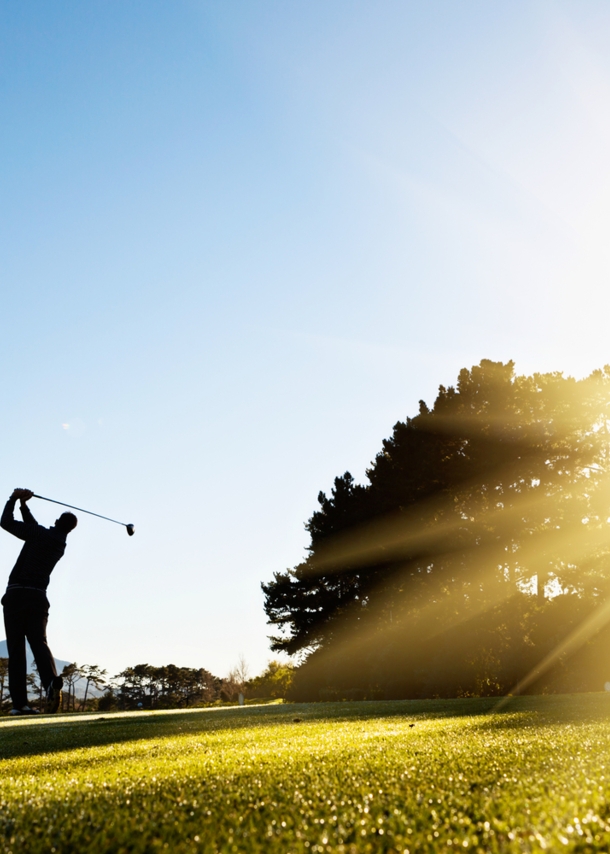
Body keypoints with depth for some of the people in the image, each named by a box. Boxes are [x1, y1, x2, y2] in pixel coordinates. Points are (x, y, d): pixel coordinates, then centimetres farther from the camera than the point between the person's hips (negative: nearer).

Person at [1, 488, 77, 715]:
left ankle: (19, 702, -6)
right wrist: (23, 505, 22)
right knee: (39, 643, 1)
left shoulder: (40, 534, -5)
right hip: (38, 597, 4)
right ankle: (51, 681, -27)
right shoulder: (60, 545, 14)